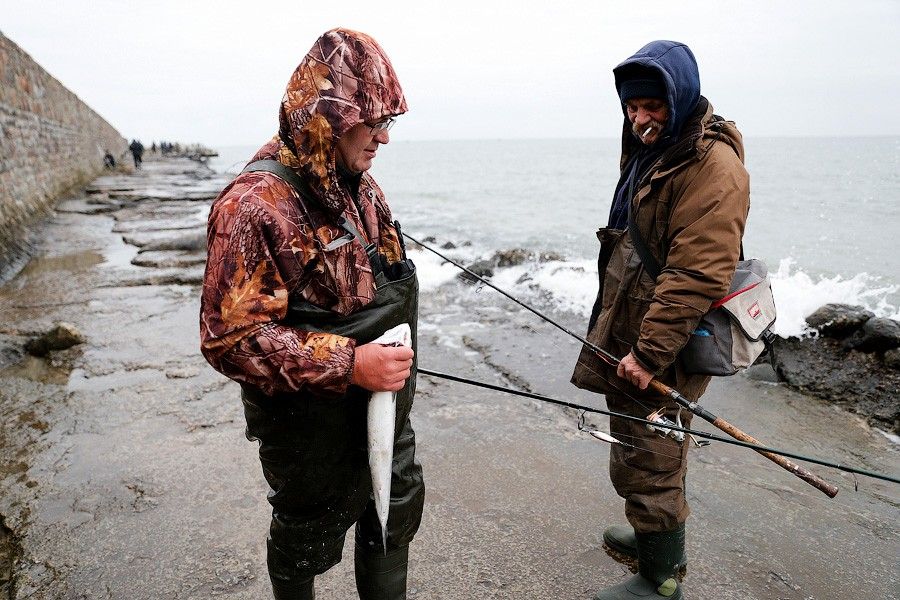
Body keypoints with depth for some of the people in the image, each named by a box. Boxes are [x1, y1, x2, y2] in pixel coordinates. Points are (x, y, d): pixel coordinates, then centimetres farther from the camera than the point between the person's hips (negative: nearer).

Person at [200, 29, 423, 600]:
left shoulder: (360, 185, 2)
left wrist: (394, 357, 15)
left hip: (386, 405, 8)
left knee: (397, 510, 24)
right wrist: (347, 364, -30)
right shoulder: (256, 204, -24)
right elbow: (229, 337, -27)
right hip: (314, 425, -8)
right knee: (308, 537, 16)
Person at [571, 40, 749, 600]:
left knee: (646, 464, 1)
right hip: (627, 338, 10)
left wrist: (649, 352, -25)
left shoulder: (713, 164, -19)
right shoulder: (650, 149, 13)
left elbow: (696, 275, -26)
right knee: (645, 452, 24)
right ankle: (657, 536, 44)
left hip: (660, 350, -10)